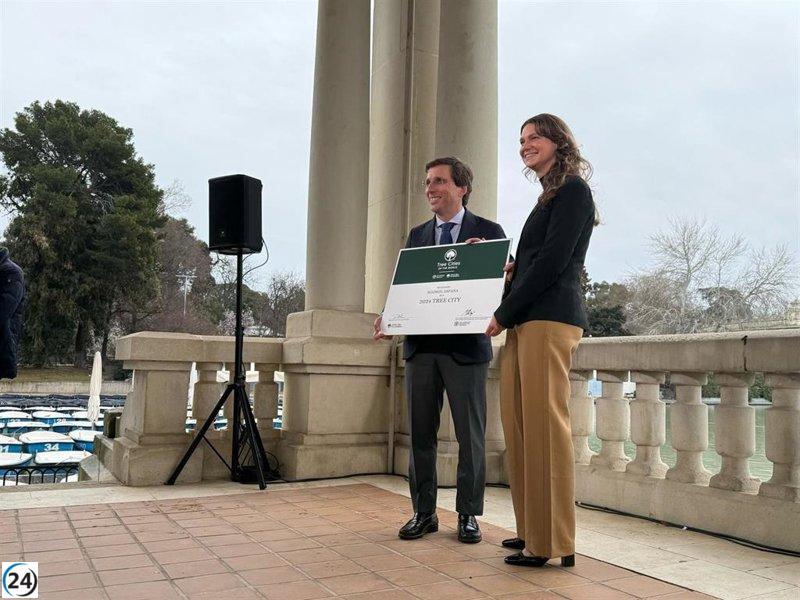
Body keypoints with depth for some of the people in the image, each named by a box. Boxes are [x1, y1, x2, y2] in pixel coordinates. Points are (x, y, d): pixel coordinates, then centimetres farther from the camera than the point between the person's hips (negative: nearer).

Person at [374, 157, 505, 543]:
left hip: (466, 347, -4)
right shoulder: (416, 235, 17)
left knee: (470, 435, 3)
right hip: (421, 346, 4)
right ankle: (423, 512, 19)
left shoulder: (488, 232, 4)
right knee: (421, 433, 7)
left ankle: (468, 515, 15)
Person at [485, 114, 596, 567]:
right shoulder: (549, 196, 27)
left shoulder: (573, 190, -2)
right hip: (526, 321, 9)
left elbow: (552, 260, -12)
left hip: (550, 318, -9)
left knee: (544, 424, -9)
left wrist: (504, 313, -10)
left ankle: (554, 542, -1)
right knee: (520, 426, 7)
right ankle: (532, 530, 14)